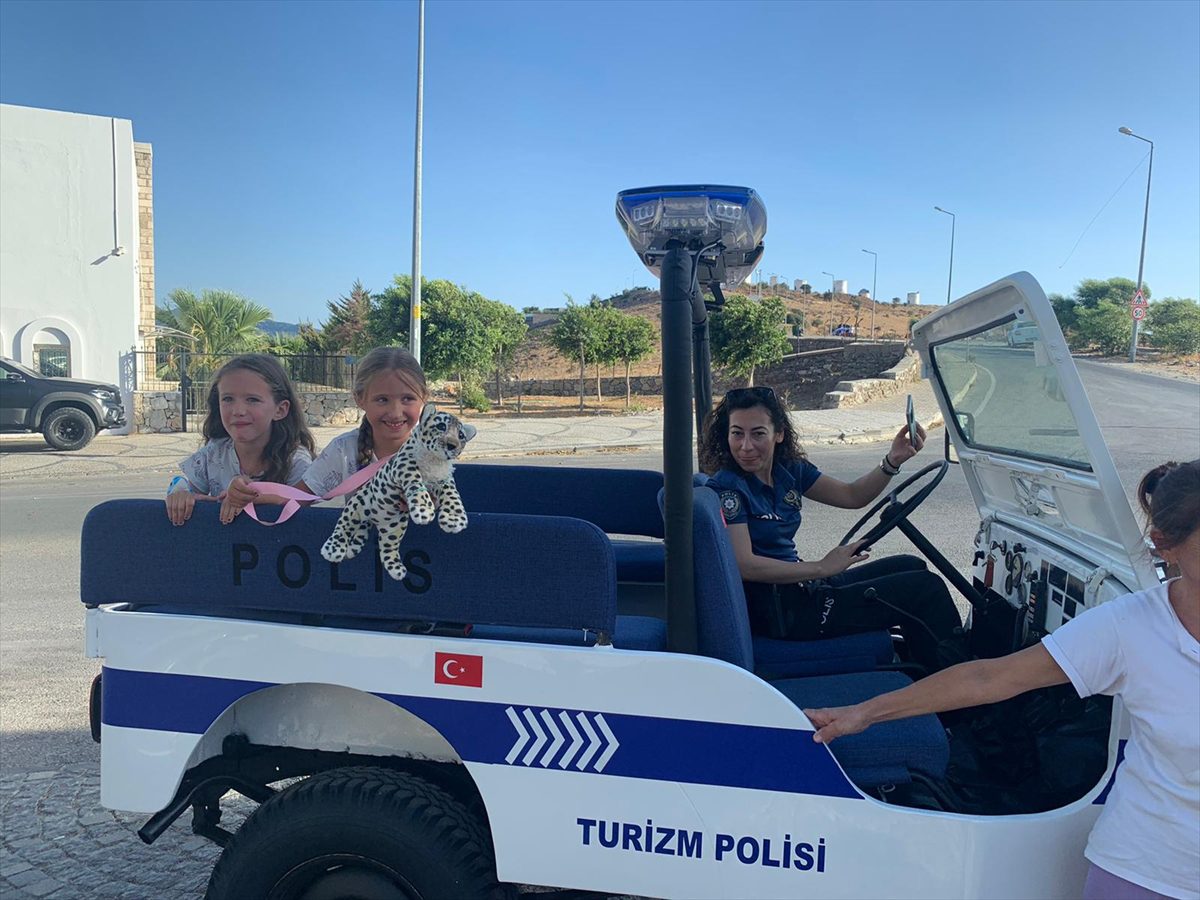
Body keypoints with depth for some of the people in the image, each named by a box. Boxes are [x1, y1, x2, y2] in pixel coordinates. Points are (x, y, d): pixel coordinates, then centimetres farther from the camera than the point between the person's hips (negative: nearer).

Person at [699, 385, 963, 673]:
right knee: (925, 588, -7)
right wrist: (821, 568, -21)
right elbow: (743, 565, -26)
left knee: (909, 566, 19)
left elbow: (852, 496, 11)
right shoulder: (727, 487, -18)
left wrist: (893, 460, -5)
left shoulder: (789, 470, 5)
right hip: (778, 612, -9)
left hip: (799, 588, 9)